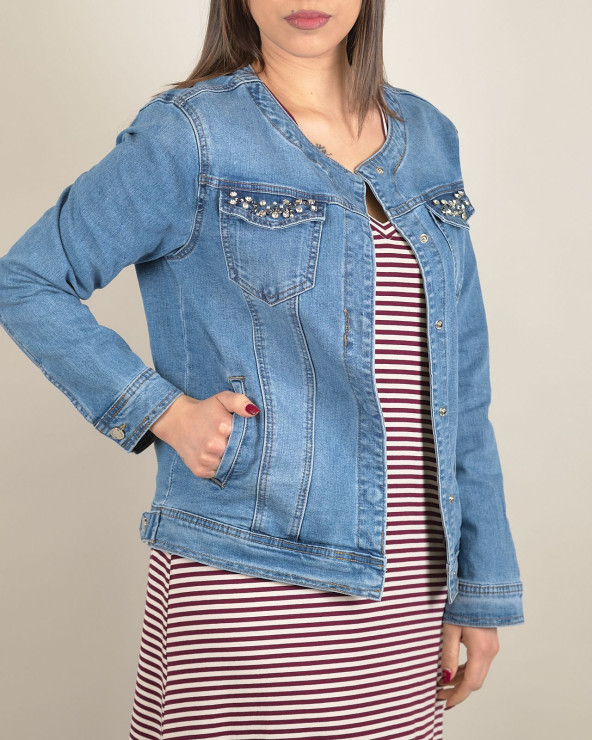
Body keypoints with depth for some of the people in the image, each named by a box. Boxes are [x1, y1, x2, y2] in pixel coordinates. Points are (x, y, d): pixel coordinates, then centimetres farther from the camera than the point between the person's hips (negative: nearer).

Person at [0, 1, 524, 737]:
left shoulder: (427, 137, 9)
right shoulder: (189, 134, -5)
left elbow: (458, 385, 10)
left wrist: (483, 585, 8)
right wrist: (161, 412, -11)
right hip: (249, 582, -4)